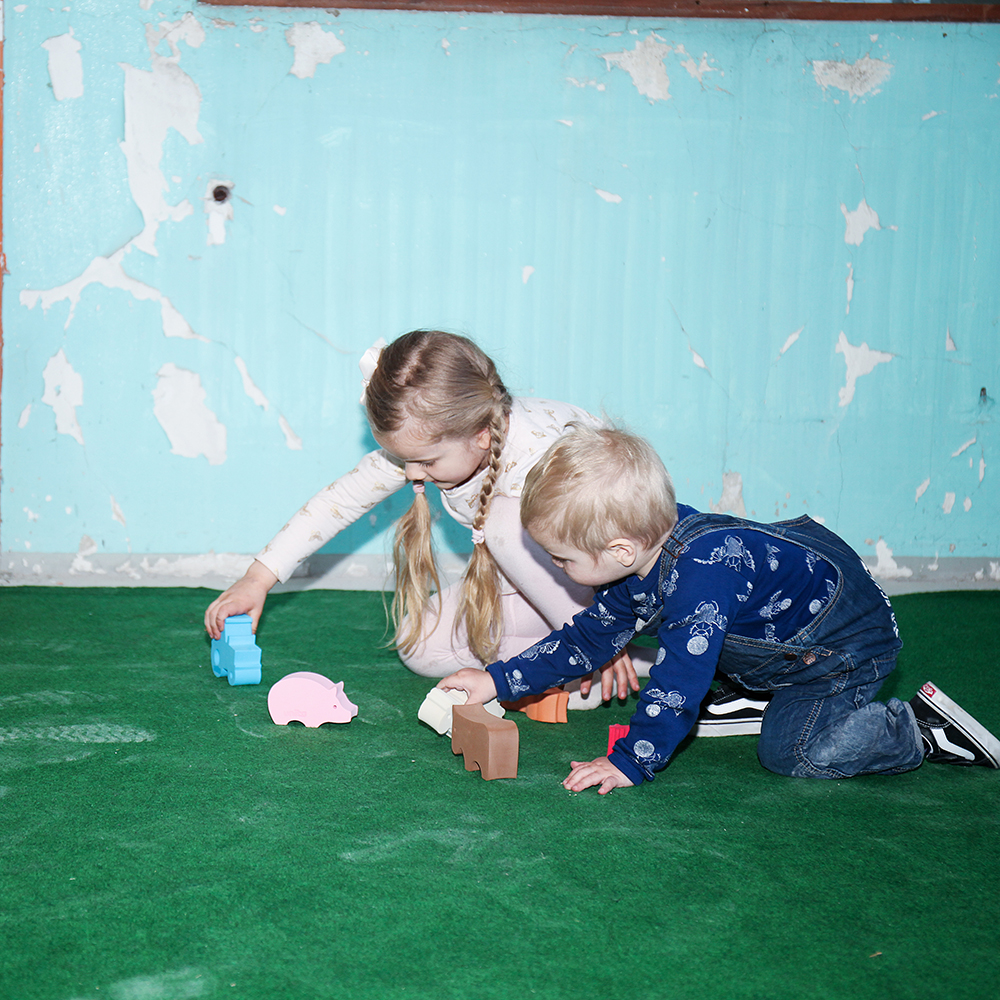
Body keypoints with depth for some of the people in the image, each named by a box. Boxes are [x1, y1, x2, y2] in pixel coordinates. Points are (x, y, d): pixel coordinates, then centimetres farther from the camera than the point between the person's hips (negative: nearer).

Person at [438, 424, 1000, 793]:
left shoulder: (699, 573, -38)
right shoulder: (641, 568, -7)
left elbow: (680, 677, -37)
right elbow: (588, 638, 5)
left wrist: (632, 762, -32)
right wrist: (499, 681, 2)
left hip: (848, 641, -10)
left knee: (790, 752, -19)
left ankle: (922, 729, -6)